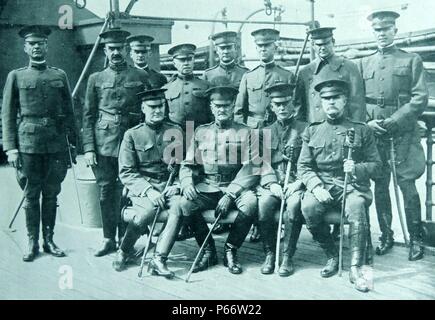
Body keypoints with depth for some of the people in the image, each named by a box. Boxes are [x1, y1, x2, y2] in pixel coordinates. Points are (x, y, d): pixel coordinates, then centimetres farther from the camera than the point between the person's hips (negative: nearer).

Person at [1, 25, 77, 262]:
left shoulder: (60, 76, 10)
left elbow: (69, 112, 12)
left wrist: (73, 143, 7)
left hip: (56, 144, 2)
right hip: (28, 144, -1)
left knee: (51, 195, 7)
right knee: (31, 196, 4)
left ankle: (49, 240, 18)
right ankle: (32, 243, 14)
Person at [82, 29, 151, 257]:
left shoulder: (141, 77, 7)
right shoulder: (96, 79, 10)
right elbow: (88, 116, 8)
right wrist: (88, 148, -1)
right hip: (103, 144, 2)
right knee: (106, 192, 6)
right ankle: (108, 239, 18)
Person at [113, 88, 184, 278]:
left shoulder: (176, 132, 13)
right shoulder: (132, 135, 6)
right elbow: (126, 173, -1)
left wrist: (177, 185, -5)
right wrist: (148, 190, -15)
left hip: (169, 188, 2)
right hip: (142, 189, -2)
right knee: (149, 210, -33)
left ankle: (158, 260, -27)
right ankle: (124, 251, -5)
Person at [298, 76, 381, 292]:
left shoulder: (362, 130, 10)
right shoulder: (312, 132, 13)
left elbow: (376, 165, 7)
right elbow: (303, 166, 6)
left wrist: (357, 168, -15)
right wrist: (316, 187, -12)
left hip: (353, 185, -1)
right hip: (322, 185, 2)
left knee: (356, 206, -35)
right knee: (308, 207, -30)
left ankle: (355, 269, -28)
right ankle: (332, 256, -7)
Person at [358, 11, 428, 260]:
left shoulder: (412, 60, 6)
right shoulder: (364, 64, 14)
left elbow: (420, 99, -3)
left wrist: (392, 121, -12)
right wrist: (368, 122, -4)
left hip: (403, 133, -3)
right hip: (374, 134, 3)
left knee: (407, 184, -5)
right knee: (380, 185, 6)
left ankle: (415, 239, 6)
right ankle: (386, 235, 17)